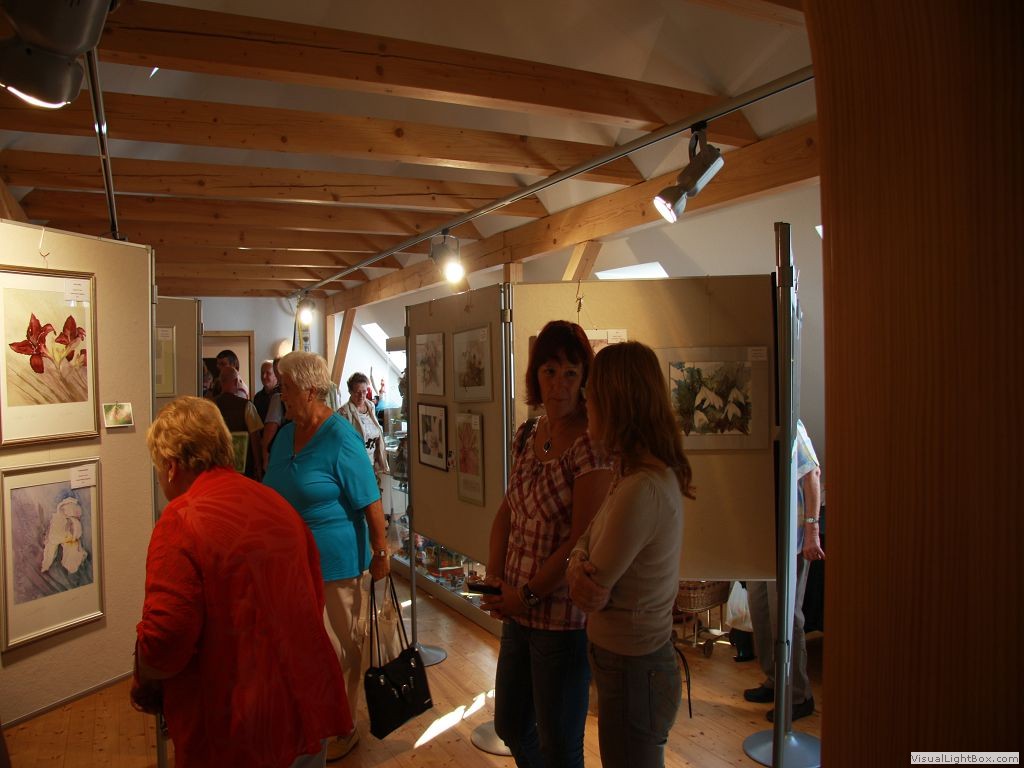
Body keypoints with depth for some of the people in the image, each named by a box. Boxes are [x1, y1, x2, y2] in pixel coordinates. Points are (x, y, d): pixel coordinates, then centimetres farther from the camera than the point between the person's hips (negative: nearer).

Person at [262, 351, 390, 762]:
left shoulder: (341, 439, -19)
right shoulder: (285, 435, 5)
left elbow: (371, 502, -18)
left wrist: (380, 552, -15)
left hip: (335, 564, -7)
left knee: (340, 647, 8)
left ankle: (341, 729, 27)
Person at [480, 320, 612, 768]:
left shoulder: (590, 444, -18)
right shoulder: (526, 436, 5)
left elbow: (582, 542, -21)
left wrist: (528, 595, -14)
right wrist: (495, 579, -2)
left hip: (562, 617, -7)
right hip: (518, 611, 7)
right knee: (510, 726, 24)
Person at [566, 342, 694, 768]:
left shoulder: (641, 490, -30)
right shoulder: (644, 473, 1)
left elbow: (595, 596, -22)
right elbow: (586, 542, 4)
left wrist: (582, 573, -4)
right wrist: (579, 564, -15)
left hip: (632, 668, -9)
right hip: (633, 658, 9)